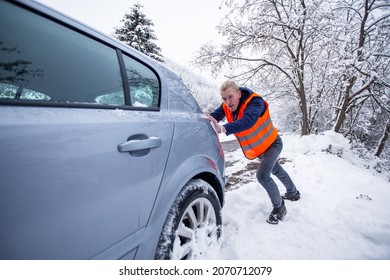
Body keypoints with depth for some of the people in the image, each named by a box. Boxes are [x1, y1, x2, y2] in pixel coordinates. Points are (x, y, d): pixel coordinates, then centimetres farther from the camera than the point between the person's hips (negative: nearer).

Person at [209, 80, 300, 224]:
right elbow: (212, 117, -24)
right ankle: (293, 192, 54)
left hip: (272, 144, -7)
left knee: (262, 175, -22)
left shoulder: (255, 102, -33)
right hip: (257, 149, 7)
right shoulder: (227, 106, -13)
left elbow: (248, 120, -53)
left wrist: (223, 128, -66)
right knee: (276, 170, 26)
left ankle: (279, 207, 5)